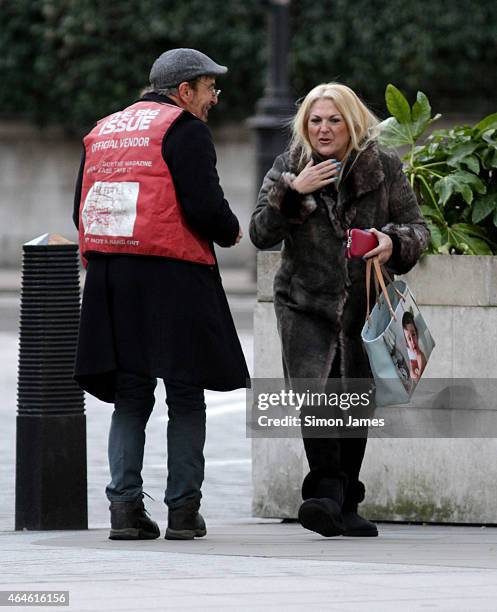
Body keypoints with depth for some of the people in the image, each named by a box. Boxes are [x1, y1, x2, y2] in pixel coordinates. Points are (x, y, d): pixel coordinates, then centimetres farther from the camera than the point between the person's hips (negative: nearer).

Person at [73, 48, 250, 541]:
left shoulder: (103, 131, 16)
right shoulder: (185, 130, -6)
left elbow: (82, 210, 15)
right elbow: (204, 206, -15)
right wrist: (230, 233, 4)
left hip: (109, 278, 6)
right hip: (173, 277, -6)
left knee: (130, 395, 11)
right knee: (186, 397, 2)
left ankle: (125, 504, 2)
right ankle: (183, 510, 2)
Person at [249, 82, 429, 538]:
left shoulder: (384, 168, 2)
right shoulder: (287, 169, 3)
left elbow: (417, 228, 4)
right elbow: (261, 235, -3)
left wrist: (394, 242, -18)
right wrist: (293, 192, -17)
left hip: (365, 305, 1)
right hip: (306, 304, -1)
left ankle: (344, 505, 21)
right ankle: (328, 490, -26)